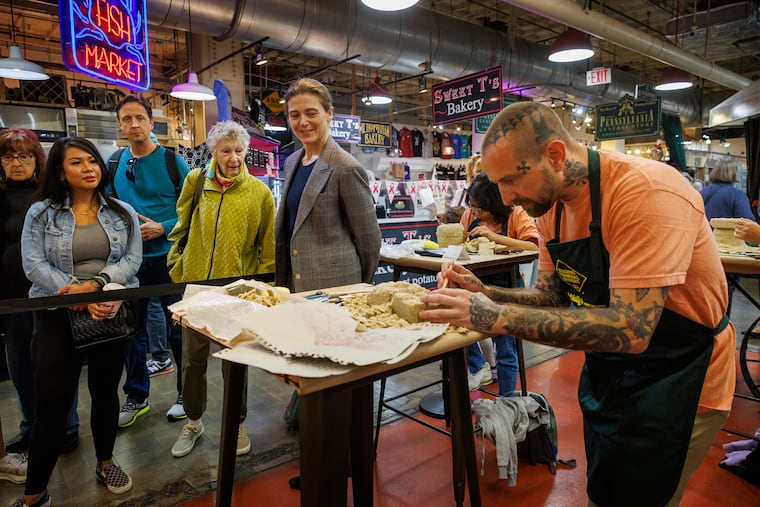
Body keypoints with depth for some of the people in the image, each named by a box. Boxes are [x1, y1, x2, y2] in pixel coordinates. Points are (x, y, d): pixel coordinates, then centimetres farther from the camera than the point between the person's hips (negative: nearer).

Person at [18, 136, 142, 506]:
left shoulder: (123, 212, 6)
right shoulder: (40, 213, 1)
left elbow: (132, 260, -2)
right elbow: (34, 265, -8)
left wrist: (95, 283, -19)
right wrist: (81, 300, -18)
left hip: (113, 312, 2)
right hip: (58, 315, -2)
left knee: (106, 393, 14)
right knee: (51, 405, -1)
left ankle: (105, 463, 35)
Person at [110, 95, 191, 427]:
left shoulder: (172, 161, -5)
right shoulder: (115, 163, 6)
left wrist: (162, 229, -19)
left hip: (167, 258, -4)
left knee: (177, 329, 6)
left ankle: (186, 393, 23)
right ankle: (137, 397, 29)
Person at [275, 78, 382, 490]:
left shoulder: (345, 169, -14)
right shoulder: (293, 161, 10)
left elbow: (369, 237, -10)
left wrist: (358, 290, 1)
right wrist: (284, 282, 18)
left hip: (333, 290, -8)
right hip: (298, 286, 8)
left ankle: (338, 462, 28)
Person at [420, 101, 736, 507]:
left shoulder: (647, 193, -29)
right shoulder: (550, 204, -4)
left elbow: (631, 330, -35)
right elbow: (552, 297, 3)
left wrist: (498, 317, -37)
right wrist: (485, 295, -15)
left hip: (674, 380, -7)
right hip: (607, 371, 7)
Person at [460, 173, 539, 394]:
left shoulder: (516, 214, -8)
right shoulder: (470, 214, 4)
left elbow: (534, 246, -22)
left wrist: (494, 236, -28)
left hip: (505, 286, -4)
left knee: (506, 353, 0)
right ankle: (479, 367, 2)